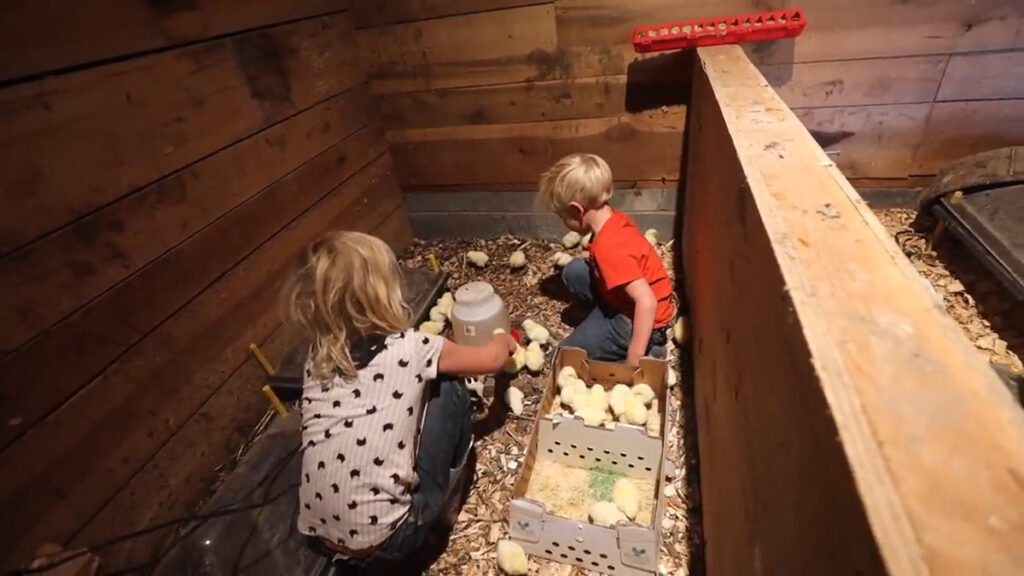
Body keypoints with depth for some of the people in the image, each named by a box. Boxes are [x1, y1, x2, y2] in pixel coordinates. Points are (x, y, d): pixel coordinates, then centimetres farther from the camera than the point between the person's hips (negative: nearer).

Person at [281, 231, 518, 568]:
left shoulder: (319, 357, -1)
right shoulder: (410, 349, -14)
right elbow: (491, 360, 2)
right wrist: (503, 341, 26)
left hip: (320, 534, 6)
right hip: (385, 538, -5)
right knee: (449, 390, 3)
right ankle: (443, 493, 22)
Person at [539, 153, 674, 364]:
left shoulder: (609, 247, -33)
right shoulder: (613, 218, -6)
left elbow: (647, 301, -37)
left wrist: (634, 358, -32)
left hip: (635, 319, -9)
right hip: (624, 299, 9)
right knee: (573, 271, 10)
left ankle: (648, 352, -1)